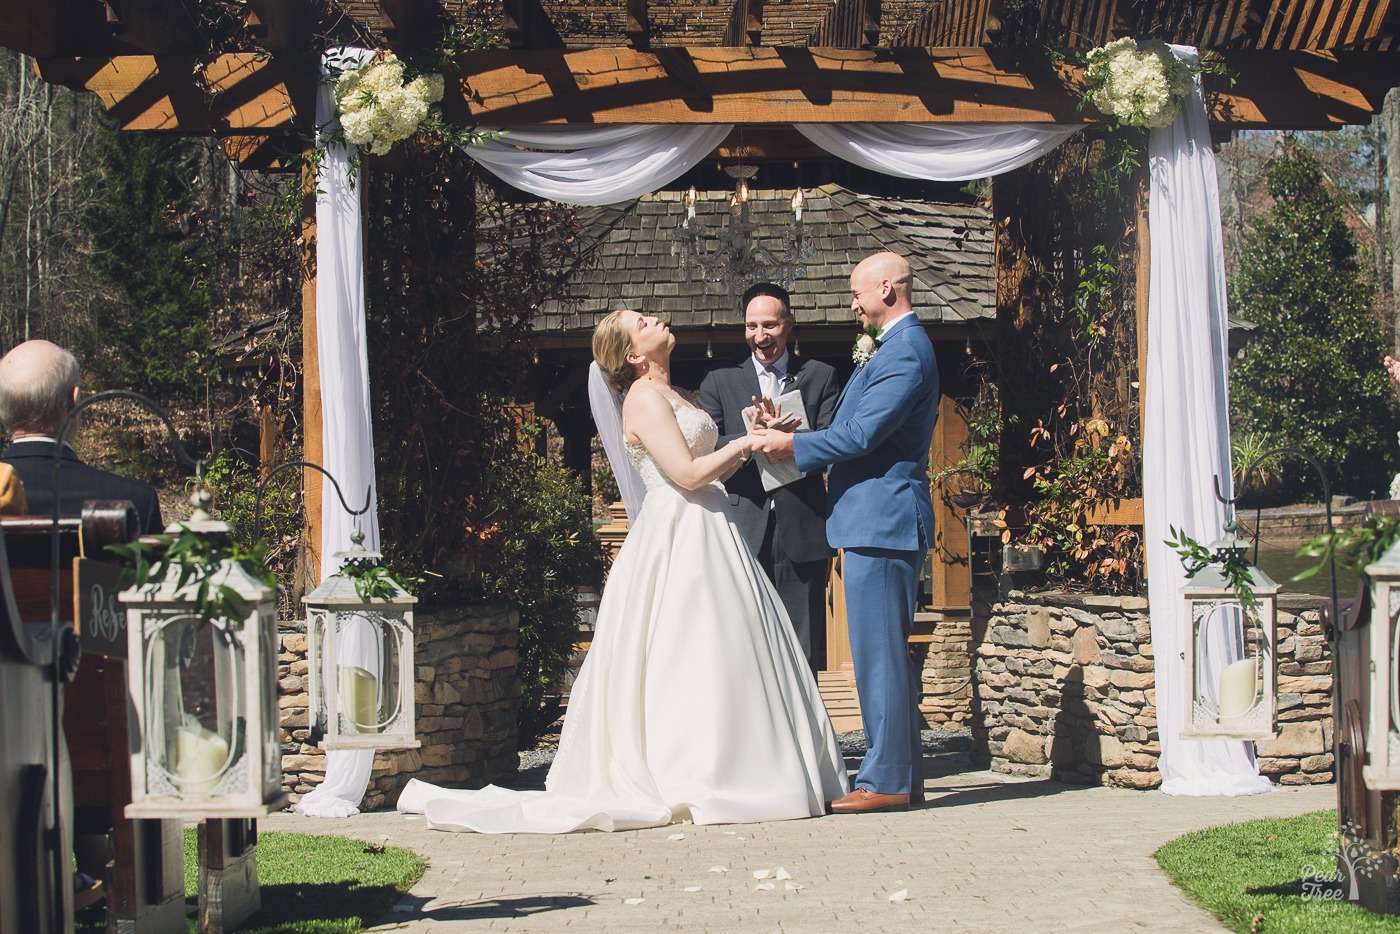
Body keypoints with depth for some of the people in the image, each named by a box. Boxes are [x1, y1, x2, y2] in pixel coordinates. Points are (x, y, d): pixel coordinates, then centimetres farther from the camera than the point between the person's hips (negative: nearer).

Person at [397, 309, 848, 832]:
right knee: (689, 659, -8)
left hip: (707, 534, 10)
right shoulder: (646, 399, -11)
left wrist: (749, 442, 5)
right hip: (679, 538, -10)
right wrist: (747, 443, -9)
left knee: (720, 660, 8)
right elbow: (688, 474, -19)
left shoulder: (671, 397, 19)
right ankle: (690, 783, -3)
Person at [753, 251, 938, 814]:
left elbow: (860, 435, -20)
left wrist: (792, 444, -8)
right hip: (880, 520, 11)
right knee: (888, 652, 13)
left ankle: (885, 781, -6)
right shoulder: (901, 347, 19)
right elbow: (857, 433, 22)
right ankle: (904, 774, 18)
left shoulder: (905, 351, -15)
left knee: (879, 652, -8)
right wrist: (791, 437, 13)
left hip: (881, 519, -11)